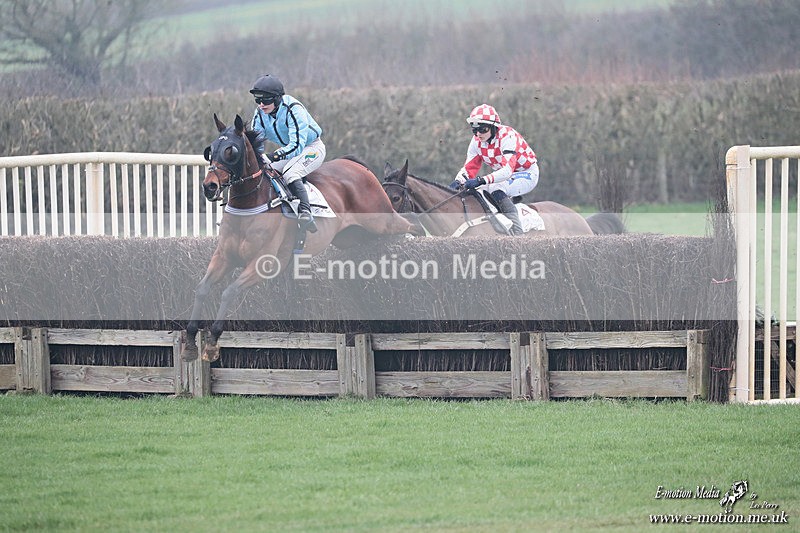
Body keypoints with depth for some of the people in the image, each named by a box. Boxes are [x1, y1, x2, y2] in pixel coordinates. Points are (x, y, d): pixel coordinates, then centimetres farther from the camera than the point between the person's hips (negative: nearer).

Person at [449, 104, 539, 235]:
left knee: (496, 189, -33)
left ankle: (517, 233, -32)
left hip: (527, 174, -8)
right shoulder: (477, 141, -7)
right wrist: (458, 181, -27)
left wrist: (481, 180, -51)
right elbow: (469, 168, -4)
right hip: (504, 175, 8)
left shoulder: (507, 136, -29)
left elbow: (507, 170, -40)